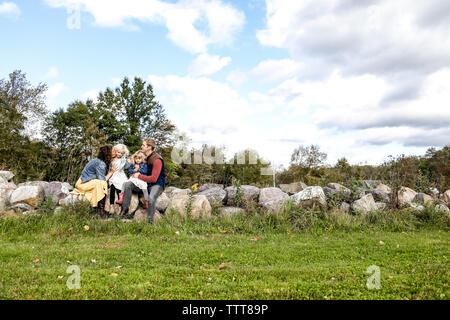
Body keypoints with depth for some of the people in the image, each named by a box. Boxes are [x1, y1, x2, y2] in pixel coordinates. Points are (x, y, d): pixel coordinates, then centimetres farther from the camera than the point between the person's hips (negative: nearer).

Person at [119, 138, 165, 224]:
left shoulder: (157, 160, -19)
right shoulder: (144, 156, 8)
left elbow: (154, 179, -21)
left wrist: (139, 176, -14)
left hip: (157, 184, -8)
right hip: (145, 182, 8)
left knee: (151, 198, -37)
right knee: (127, 185, -8)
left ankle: (150, 222, -21)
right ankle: (125, 211, -7)